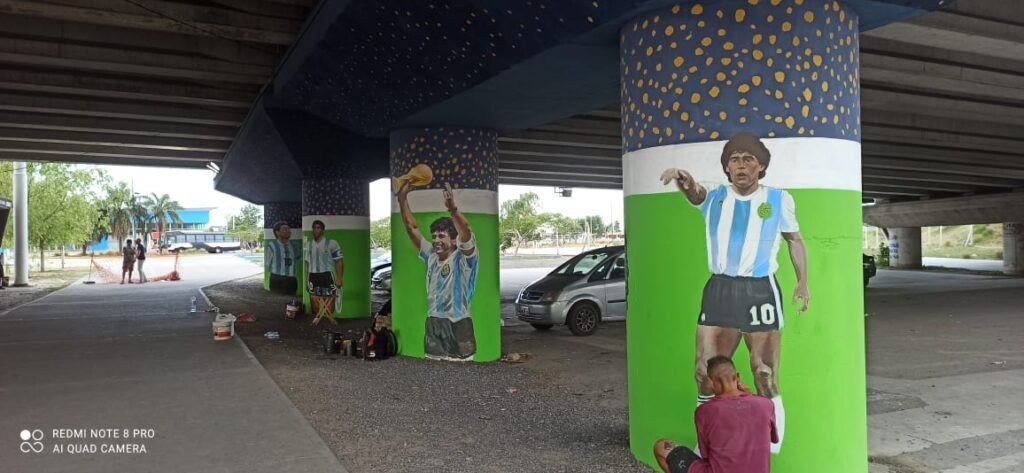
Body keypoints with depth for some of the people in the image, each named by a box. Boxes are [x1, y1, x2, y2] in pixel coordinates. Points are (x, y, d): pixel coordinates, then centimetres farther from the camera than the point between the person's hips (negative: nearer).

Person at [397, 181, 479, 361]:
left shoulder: (462, 258, -10)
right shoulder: (431, 256, 8)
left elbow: (466, 233, -30)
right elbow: (411, 228, 8)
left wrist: (453, 209, -46)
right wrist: (402, 199, 0)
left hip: (458, 325, -6)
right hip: (433, 325, 7)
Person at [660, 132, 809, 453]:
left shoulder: (779, 200, 4)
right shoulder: (714, 198, 4)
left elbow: (795, 239, 18)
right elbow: (695, 194, -19)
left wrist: (802, 281, 11)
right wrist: (683, 181, -42)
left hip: (760, 292, -1)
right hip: (719, 290, 2)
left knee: (766, 380, 4)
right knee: (706, 374, 6)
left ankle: (772, 447, 22)